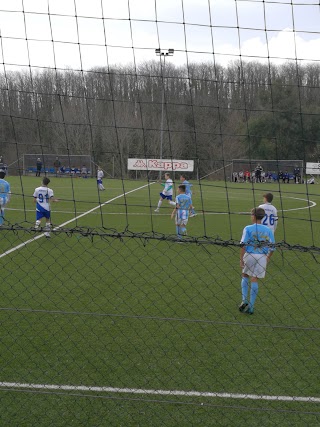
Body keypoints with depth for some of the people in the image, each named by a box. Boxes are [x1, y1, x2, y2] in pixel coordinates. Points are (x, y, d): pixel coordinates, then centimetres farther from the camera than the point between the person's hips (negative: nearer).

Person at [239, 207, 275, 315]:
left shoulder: (248, 228, -6)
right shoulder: (268, 230, 4)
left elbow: (243, 245, -12)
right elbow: (272, 246, 4)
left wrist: (241, 259, -7)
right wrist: (268, 258, 18)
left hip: (249, 255, -2)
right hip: (262, 257, 2)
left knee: (245, 276, 19)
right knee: (255, 280, 7)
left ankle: (244, 300, 10)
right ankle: (251, 307, 9)